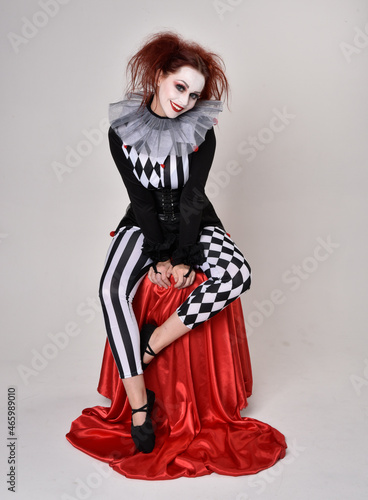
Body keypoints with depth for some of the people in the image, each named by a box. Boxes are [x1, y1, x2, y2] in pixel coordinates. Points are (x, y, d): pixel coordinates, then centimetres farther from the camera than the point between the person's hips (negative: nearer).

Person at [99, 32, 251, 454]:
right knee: (112, 289, -27)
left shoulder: (201, 133, -8)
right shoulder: (122, 130, -8)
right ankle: (139, 406, -19)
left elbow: (192, 199, -13)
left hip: (194, 225, 1)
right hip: (144, 224, 0)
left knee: (237, 274, -28)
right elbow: (141, 199, -10)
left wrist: (184, 258, -19)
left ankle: (149, 346, -19)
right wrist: (158, 256, -16)